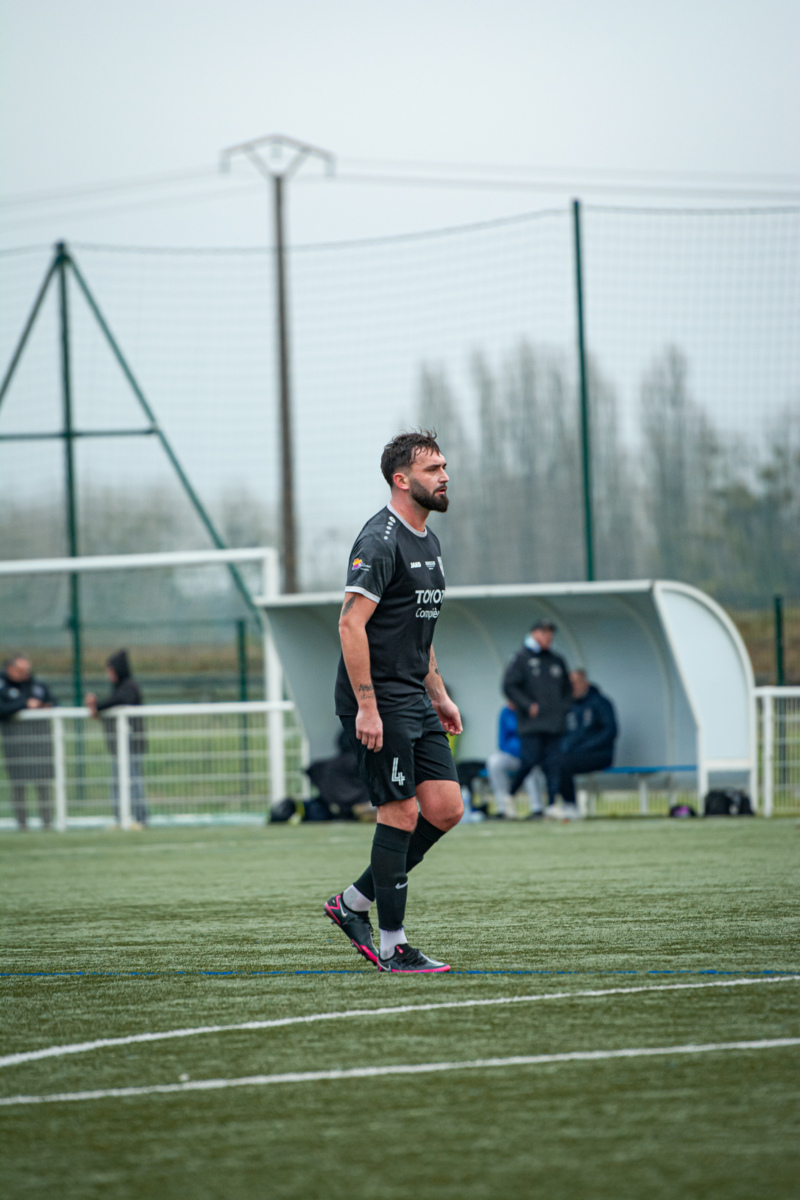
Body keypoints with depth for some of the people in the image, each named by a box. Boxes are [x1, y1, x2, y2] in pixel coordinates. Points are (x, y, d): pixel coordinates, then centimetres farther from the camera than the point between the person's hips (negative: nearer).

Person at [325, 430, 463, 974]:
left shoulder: (427, 541, 16)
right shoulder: (381, 541, -15)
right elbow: (351, 624, -21)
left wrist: (439, 695, 22)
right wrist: (366, 706, -24)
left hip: (414, 700, 9)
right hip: (378, 703, -9)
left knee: (446, 808, 3)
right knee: (400, 813, -8)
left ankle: (354, 902, 16)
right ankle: (393, 947, 0)